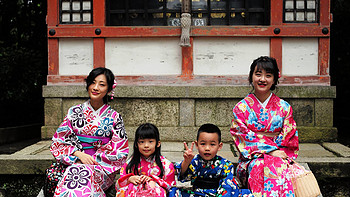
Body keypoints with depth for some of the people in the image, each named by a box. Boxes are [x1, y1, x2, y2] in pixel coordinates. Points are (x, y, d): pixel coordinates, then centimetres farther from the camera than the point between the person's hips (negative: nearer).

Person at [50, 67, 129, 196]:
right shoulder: (74, 112, 10)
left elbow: (119, 152, 3)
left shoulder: (115, 118, 6)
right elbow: (59, 141, 7)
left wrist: (94, 160, -10)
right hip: (74, 163, 2)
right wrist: (79, 154, -11)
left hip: (103, 168, -2)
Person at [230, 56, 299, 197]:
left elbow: (288, 139, 7)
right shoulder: (241, 108, 5)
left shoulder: (284, 107, 9)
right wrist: (271, 150, -15)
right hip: (252, 158, -1)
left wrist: (279, 153, -13)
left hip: (279, 155, 1)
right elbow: (245, 137, -4)